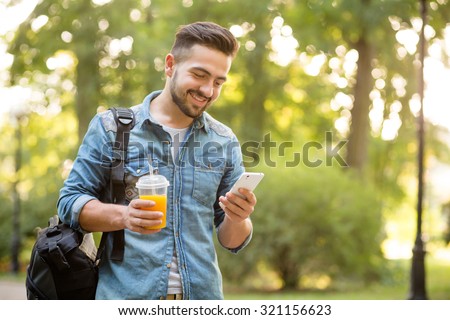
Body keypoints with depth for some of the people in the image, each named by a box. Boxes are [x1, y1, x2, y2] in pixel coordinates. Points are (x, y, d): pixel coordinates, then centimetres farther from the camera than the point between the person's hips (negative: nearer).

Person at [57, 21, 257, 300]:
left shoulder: (226, 142, 6)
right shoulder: (111, 127, -2)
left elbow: (232, 240, 9)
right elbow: (70, 202, -3)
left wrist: (237, 219, -14)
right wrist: (122, 216, -21)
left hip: (202, 297, 3)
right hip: (127, 295, -2)